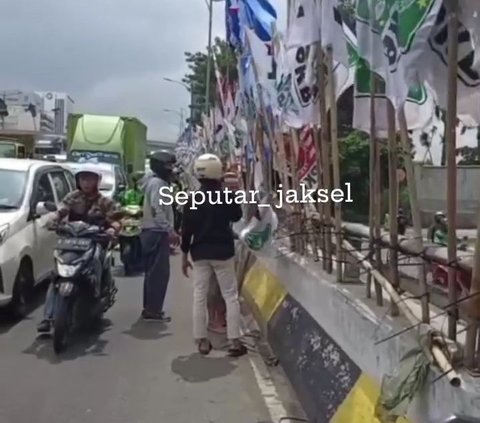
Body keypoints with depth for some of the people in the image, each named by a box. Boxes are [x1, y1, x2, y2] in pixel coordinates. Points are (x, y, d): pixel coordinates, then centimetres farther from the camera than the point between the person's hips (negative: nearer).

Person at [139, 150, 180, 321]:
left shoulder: (156, 181, 19)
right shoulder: (157, 183, -13)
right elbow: (157, 210, -23)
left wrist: (169, 230, 17)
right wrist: (170, 230, -23)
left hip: (153, 231, 11)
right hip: (157, 233, -11)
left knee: (153, 271, 14)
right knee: (159, 272, -9)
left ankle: (150, 307, 20)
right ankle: (153, 310, -6)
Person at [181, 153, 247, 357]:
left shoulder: (192, 200, -3)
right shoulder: (227, 197, -8)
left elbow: (187, 229, -1)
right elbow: (237, 216, 11)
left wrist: (185, 254, 7)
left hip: (200, 253, 2)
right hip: (223, 251, -2)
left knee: (199, 296, 9)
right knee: (231, 296, 5)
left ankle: (202, 341, 12)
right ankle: (234, 341, 3)